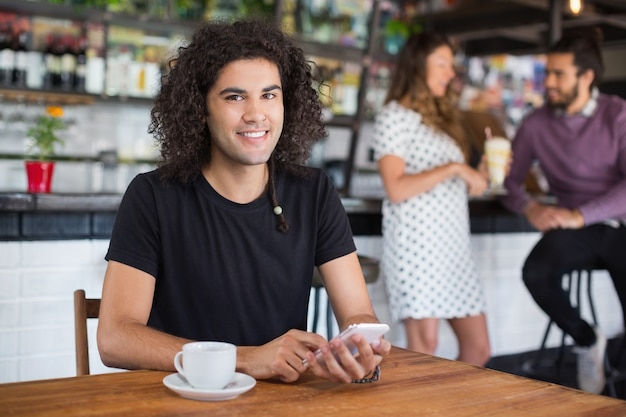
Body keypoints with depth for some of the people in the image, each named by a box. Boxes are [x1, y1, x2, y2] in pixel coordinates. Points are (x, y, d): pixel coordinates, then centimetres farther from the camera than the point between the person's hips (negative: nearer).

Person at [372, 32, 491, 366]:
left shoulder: (441, 117, 23)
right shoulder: (394, 114, -1)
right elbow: (396, 189, -13)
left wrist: (480, 175, 8)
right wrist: (454, 168, -13)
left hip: (453, 242, 8)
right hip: (416, 241, -8)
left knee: (478, 349, 4)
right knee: (424, 347, -12)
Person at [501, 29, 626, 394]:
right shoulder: (537, 124, 2)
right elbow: (510, 179, 7)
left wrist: (580, 215, -24)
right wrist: (531, 207, -14)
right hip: (574, 231, 2)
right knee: (536, 271, -29)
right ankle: (587, 341, 0)